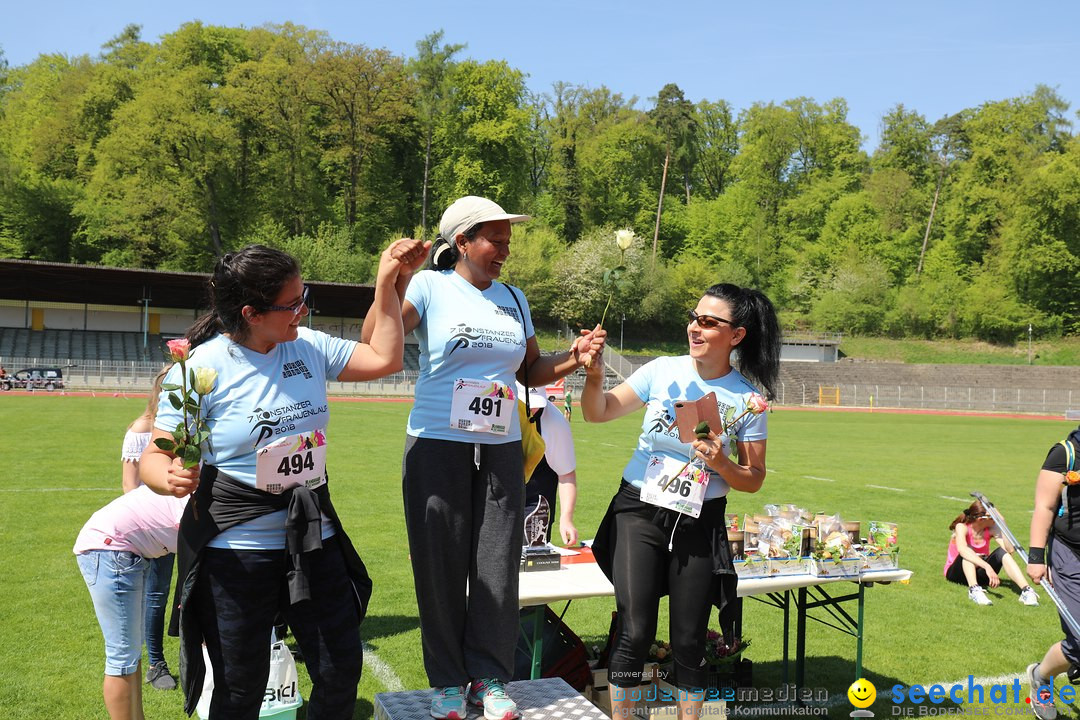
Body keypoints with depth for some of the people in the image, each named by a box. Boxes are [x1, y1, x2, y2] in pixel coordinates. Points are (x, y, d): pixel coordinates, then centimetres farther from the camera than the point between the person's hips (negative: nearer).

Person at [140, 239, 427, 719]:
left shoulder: (309, 347, 1)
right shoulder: (204, 367, -13)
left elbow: (384, 358, 7)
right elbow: (154, 456, -12)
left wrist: (387, 283, 2)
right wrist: (170, 478, -35)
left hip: (312, 540, 5)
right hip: (234, 550, -4)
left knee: (342, 672, 10)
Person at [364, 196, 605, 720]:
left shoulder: (513, 298, 12)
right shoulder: (430, 287, -3)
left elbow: (530, 371, 18)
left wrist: (572, 359, 1)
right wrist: (394, 282, -27)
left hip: (501, 449, 4)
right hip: (438, 446, -4)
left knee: (497, 566, 4)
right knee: (442, 566, 5)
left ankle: (489, 677, 20)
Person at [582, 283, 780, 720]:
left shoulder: (747, 399, -4)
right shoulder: (663, 371, -3)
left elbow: (753, 481, 3)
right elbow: (597, 413, -1)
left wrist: (721, 464, -16)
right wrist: (594, 375, -20)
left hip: (700, 523, 0)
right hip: (640, 511, 0)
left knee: (689, 640, 7)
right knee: (635, 632, -5)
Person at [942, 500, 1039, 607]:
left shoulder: (990, 529, -6)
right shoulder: (962, 527, -20)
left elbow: (1009, 550, -22)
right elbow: (962, 549, -42)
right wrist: (987, 567, -53)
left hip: (979, 572, 4)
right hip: (955, 573, -4)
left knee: (1001, 552, -21)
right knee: (968, 553, -33)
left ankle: (1026, 590, -36)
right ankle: (974, 589, -53)